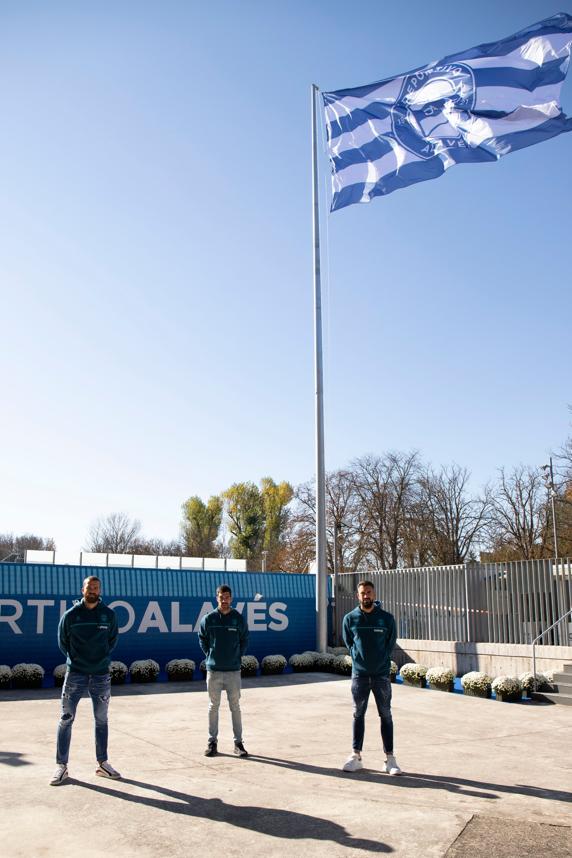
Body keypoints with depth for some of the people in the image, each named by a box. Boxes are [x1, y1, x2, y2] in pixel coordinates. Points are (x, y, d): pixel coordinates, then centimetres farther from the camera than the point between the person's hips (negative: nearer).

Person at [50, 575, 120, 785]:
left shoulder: (109, 615, 0)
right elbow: (62, 642, 7)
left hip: (101, 675, 2)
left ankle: (102, 763, 21)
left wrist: (101, 657, 6)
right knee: (66, 719, 0)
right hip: (75, 675, -1)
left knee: (101, 720, 10)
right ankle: (61, 766, 11)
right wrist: (76, 659, 6)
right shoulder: (71, 615, -4)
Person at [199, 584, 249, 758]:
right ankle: (212, 742, 18)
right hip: (213, 670, 0)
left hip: (233, 671, 0)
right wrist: (210, 655, 5)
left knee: (235, 706, 5)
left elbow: (245, 639, 11)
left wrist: (237, 656, 6)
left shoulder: (239, 619, -2)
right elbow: (202, 639, 11)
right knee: (213, 706, 8)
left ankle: (238, 743, 12)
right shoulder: (208, 619, -3)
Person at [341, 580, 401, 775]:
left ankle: (390, 759, 11)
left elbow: (391, 643, 7)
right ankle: (356, 756, 17)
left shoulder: (387, 618, -3)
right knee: (358, 715, 8)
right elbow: (348, 642, 10)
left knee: (386, 715, 5)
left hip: (381, 674, -1)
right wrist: (358, 659, 6)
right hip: (359, 674, 1)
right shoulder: (350, 618, -1)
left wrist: (381, 661, 4)